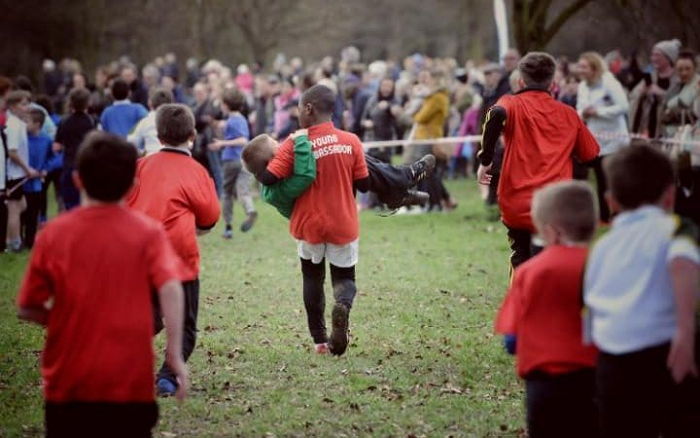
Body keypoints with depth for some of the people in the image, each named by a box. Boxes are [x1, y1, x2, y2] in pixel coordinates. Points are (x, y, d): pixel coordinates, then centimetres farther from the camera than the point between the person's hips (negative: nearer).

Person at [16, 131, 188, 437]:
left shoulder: (54, 234, -3)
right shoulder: (148, 232, -4)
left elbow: (27, 309, 1)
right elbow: (170, 288, -19)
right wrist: (175, 354, -18)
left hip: (69, 382, 1)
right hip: (131, 382, -1)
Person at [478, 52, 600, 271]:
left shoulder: (513, 104, 4)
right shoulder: (568, 114, 13)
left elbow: (497, 114, -20)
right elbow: (591, 154, 19)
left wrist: (485, 160, -16)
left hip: (517, 205, 0)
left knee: (521, 263, 17)